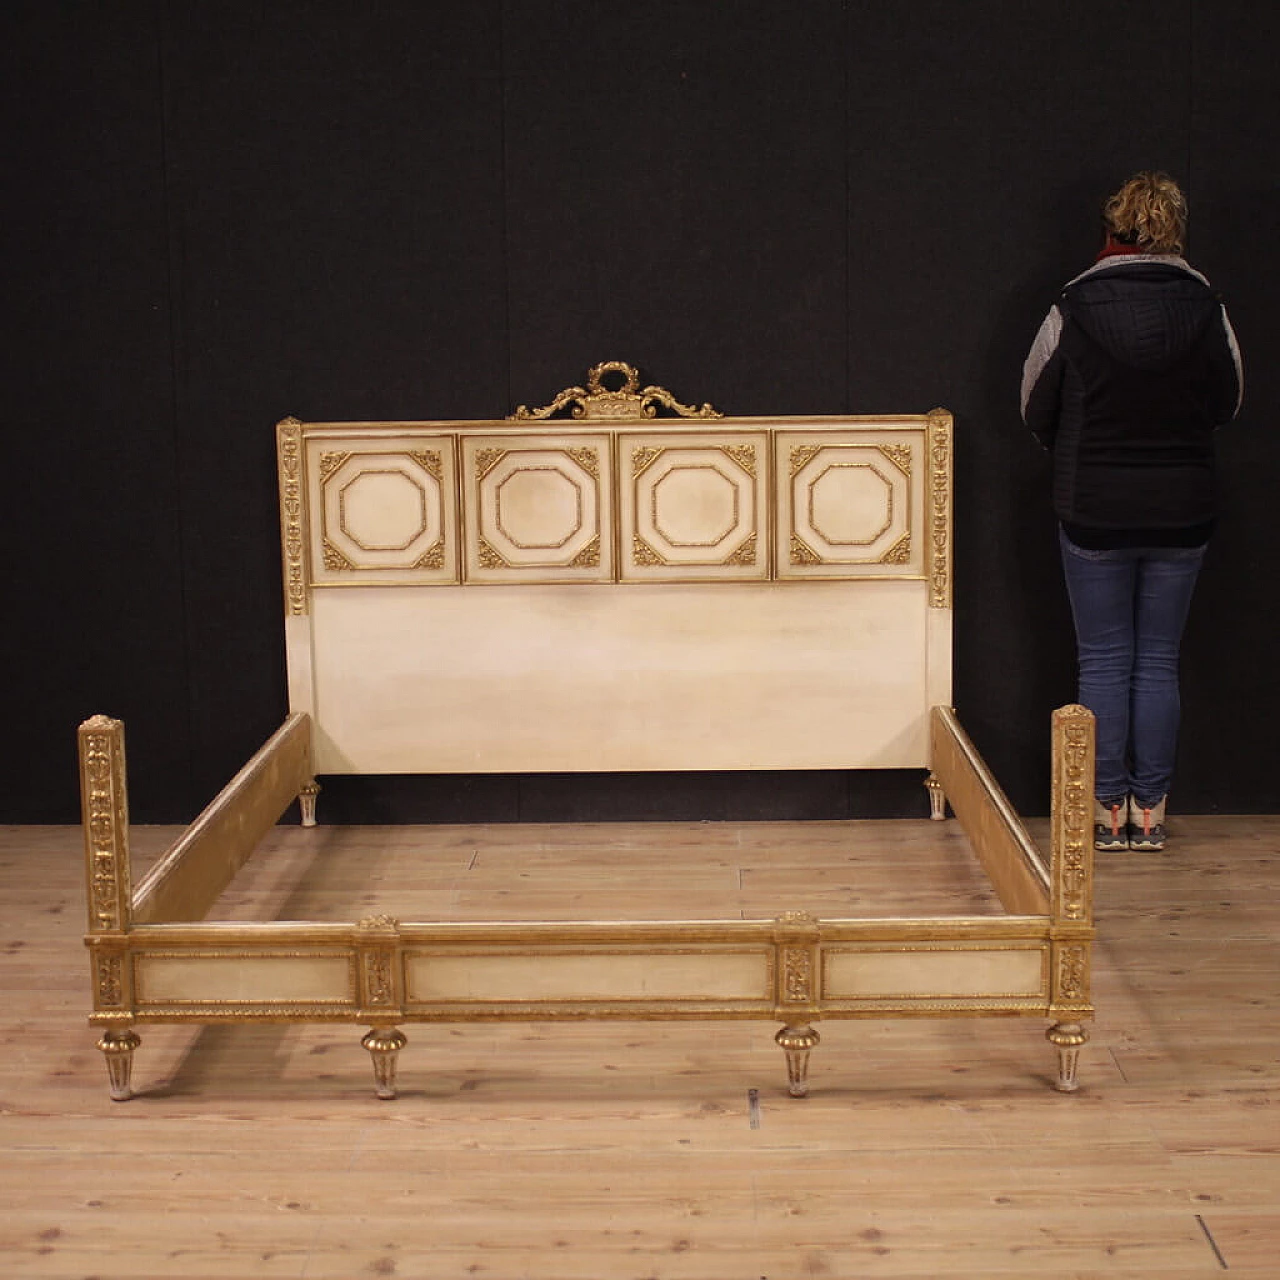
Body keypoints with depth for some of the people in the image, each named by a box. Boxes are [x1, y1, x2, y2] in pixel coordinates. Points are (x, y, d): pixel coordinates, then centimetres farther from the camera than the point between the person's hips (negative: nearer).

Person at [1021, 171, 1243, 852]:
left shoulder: (1073, 309, -9)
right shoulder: (1206, 309, -5)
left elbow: (1035, 409, 2)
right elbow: (1227, 404, 8)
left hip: (1093, 510, -1)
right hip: (1182, 512, 2)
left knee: (1104, 662, 7)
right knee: (1159, 662, 10)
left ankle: (1108, 813, 12)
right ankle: (1149, 814, 14)